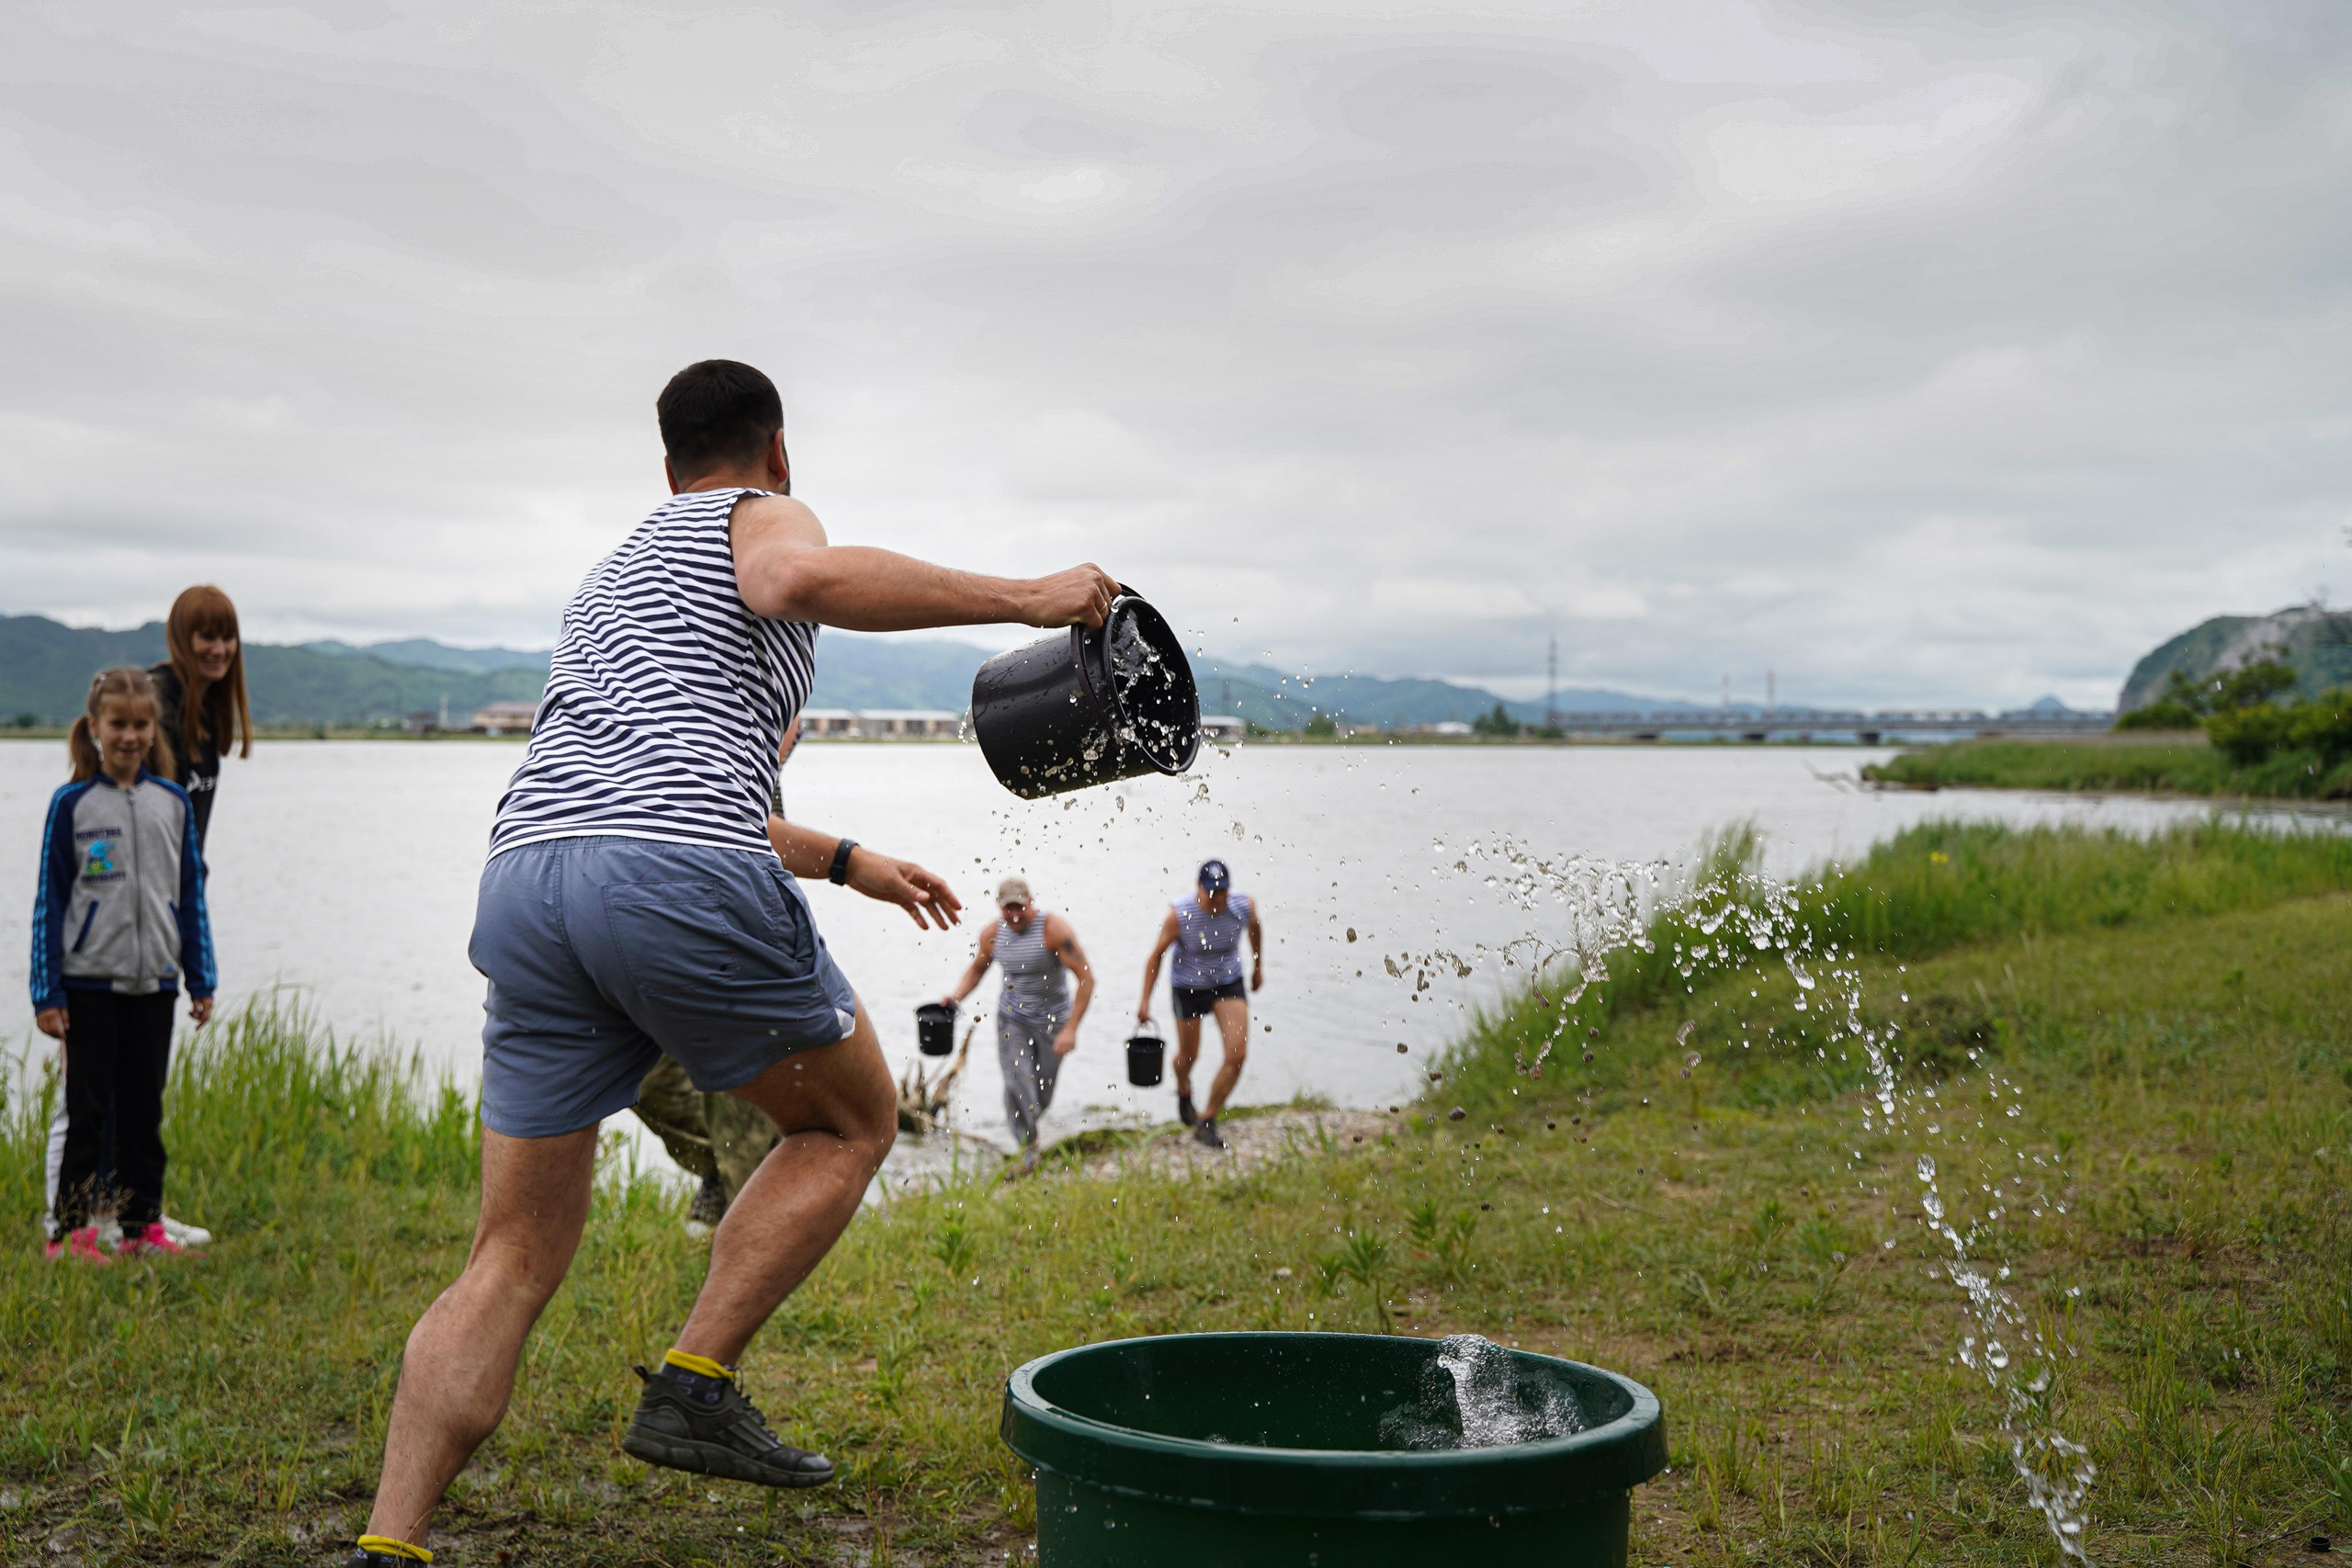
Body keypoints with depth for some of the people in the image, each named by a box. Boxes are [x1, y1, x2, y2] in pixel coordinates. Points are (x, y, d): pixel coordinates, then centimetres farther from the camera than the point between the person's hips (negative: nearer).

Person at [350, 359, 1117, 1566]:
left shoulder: (610, 576, 38)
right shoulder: (762, 515, 14)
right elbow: (801, 577, -14)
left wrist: (847, 861, 51)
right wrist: (1021, 597, -9)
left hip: (525, 878, 7)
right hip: (681, 886, -7)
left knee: (515, 1261, 11)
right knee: (851, 1121, 16)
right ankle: (692, 1389, 7)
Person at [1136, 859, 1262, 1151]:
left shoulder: (1244, 906, -19)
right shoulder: (1179, 914, -27)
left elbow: (1255, 929, 7)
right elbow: (1156, 955, -14)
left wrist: (1258, 967, 18)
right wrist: (1145, 1001, -11)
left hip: (1229, 984, 2)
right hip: (1189, 987, -2)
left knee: (1237, 1055, -11)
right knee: (1188, 1056, 16)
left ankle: (1206, 1122, 5)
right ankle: (1184, 1090, 54)